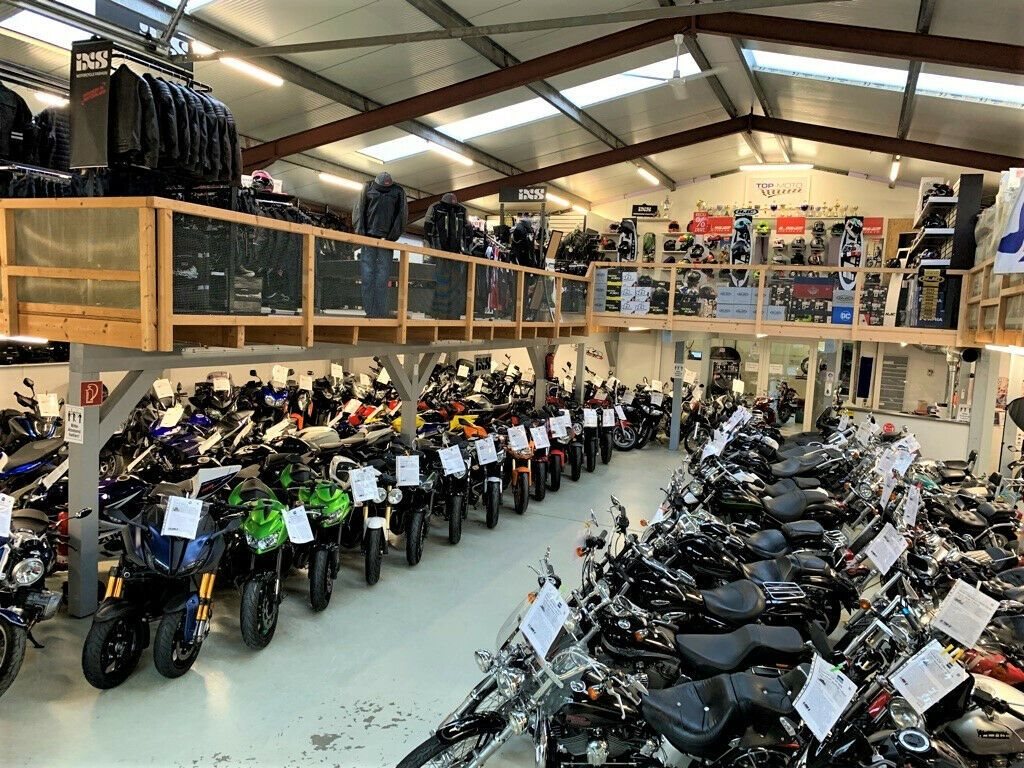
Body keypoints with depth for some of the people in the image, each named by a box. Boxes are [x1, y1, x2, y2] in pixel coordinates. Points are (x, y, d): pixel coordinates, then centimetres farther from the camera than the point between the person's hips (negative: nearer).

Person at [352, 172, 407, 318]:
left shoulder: (398, 191, 4)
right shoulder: (368, 188, 6)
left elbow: (402, 215, 2)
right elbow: (359, 209, 7)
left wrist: (392, 236, -6)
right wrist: (361, 231, -4)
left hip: (387, 239, -1)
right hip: (369, 235, 1)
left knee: (383, 274, -5)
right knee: (368, 273, -3)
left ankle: (380, 312, -5)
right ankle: (369, 311, -3)